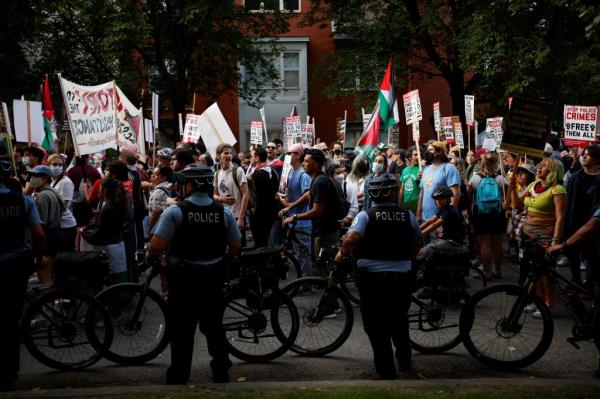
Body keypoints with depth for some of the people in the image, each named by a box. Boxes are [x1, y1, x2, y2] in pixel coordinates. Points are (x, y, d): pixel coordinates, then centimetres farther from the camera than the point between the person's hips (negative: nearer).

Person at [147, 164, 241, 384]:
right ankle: (221, 373, 28)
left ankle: (178, 378, 15)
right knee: (214, 327, 19)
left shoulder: (175, 211, -15)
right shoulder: (224, 212, -4)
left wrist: (150, 257, 1)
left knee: (182, 332, 7)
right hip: (213, 278, 4)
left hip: (183, 278, -3)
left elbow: (156, 246, -20)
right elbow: (235, 248, 1)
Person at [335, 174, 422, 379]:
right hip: (402, 276, 3)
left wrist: (341, 254, -2)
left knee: (377, 326, 9)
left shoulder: (366, 215, -6)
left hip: (373, 276, -3)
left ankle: (387, 371, 11)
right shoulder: (408, 215, 1)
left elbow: (352, 239, -20)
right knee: (399, 320, 25)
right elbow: (417, 243, 11)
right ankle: (404, 359, 37)